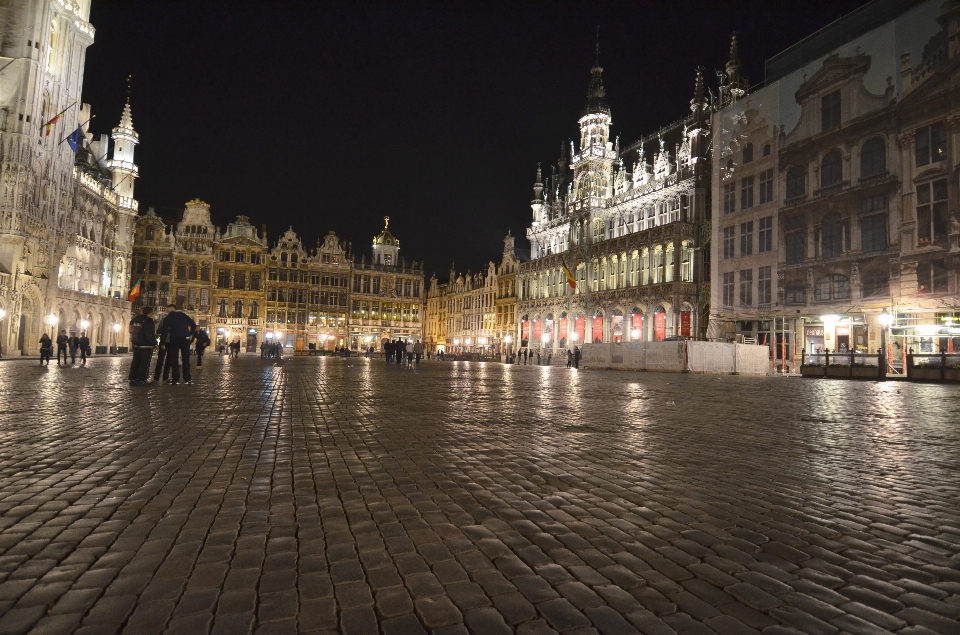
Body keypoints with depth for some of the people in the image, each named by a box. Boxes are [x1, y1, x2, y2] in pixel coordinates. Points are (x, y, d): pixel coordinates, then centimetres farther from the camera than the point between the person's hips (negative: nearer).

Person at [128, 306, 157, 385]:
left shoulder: (135, 319, 9)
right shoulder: (149, 321, -17)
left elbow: (131, 330, 20)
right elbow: (150, 335, -22)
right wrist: (154, 343, -14)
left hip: (136, 344, 8)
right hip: (146, 345, -8)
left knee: (136, 361, 13)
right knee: (145, 363, -2)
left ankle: (132, 378, 13)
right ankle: (141, 379, -3)